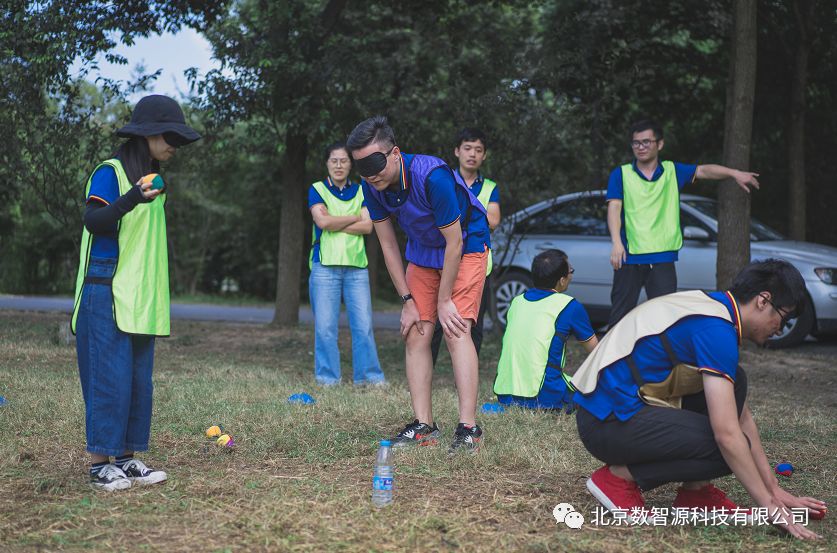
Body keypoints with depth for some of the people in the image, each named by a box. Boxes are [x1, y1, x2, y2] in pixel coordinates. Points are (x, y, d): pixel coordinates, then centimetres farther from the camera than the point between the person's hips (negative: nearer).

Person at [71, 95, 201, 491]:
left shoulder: (153, 179, 16)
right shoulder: (110, 173, -8)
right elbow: (93, 221, -22)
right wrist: (132, 199, -36)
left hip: (141, 299, 8)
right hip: (107, 295, -8)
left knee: (139, 378, 7)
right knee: (110, 376, -9)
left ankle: (126, 457, 13)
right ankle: (100, 462, -4)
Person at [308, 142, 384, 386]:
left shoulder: (360, 191, 14)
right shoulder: (317, 189, 7)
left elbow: (368, 226, -1)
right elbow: (323, 221, -10)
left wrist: (334, 225, -7)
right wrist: (354, 218, -1)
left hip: (356, 265, 2)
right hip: (325, 264, -2)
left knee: (363, 324, -2)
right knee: (325, 325, -2)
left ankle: (369, 375, 6)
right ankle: (328, 378, 5)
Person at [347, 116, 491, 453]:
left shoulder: (432, 176, -34)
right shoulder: (373, 186, -15)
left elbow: (454, 241, -26)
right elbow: (388, 245, -5)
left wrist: (445, 300, -19)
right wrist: (408, 301, -7)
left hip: (465, 248, -6)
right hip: (422, 253, 6)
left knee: (455, 331, -19)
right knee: (416, 335, -2)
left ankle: (468, 428, -21)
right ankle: (424, 426, 2)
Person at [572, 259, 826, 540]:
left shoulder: (711, 307, 13)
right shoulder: (716, 328, -17)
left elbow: (743, 417, 18)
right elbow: (727, 434, -22)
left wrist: (774, 489, 17)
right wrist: (770, 506, -15)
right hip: (608, 422, -10)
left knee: (734, 383, 12)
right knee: (730, 449, -17)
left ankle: (695, 491, 9)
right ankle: (620, 476, -6)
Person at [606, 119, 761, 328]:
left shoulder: (672, 171, 8)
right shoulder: (620, 175, 2)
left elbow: (703, 170, -6)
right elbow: (614, 208, -8)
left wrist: (734, 173, -22)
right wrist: (616, 243, -23)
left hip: (662, 258, 1)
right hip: (629, 258, -1)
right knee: (619, 317, 4)